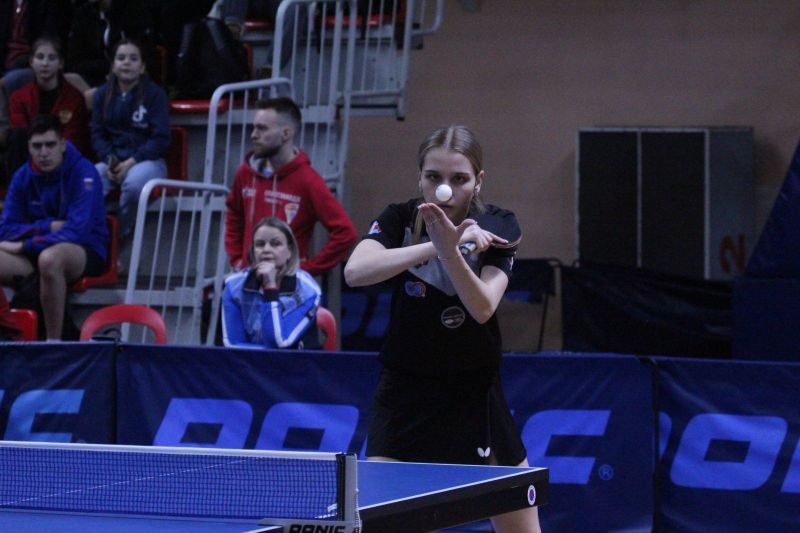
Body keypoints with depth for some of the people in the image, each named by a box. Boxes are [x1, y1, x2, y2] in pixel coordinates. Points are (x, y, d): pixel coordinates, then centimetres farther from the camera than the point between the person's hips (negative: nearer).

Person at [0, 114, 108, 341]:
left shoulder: (83, 172, -14)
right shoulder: (23, 177, 2)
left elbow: (78, 230, -22)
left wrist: (24, 246, -20)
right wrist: (48, 226, -16)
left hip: (85, 252, -5)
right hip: (35, 254, 5)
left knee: (50, 257, -40)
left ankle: (54, 343, -30)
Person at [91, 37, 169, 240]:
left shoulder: (154, 93, -1)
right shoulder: (103, 94, 11)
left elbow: (160, 139, -5)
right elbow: (97, 134, 10)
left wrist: (131, 162, -16)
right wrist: (109, 161, -11)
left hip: (147, 160, -3)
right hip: (112, 160, 3)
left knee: (133, 182, -39)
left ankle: (120, 235, -18)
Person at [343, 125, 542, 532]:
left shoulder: (498, 227, -8)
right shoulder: (399, 220, -9)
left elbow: (483, 308, -23)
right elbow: (355, 271, -29)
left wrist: (449, 250, -40)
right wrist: (432, 246, -38)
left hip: (475, 392, 1)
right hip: (405, 390, -1)